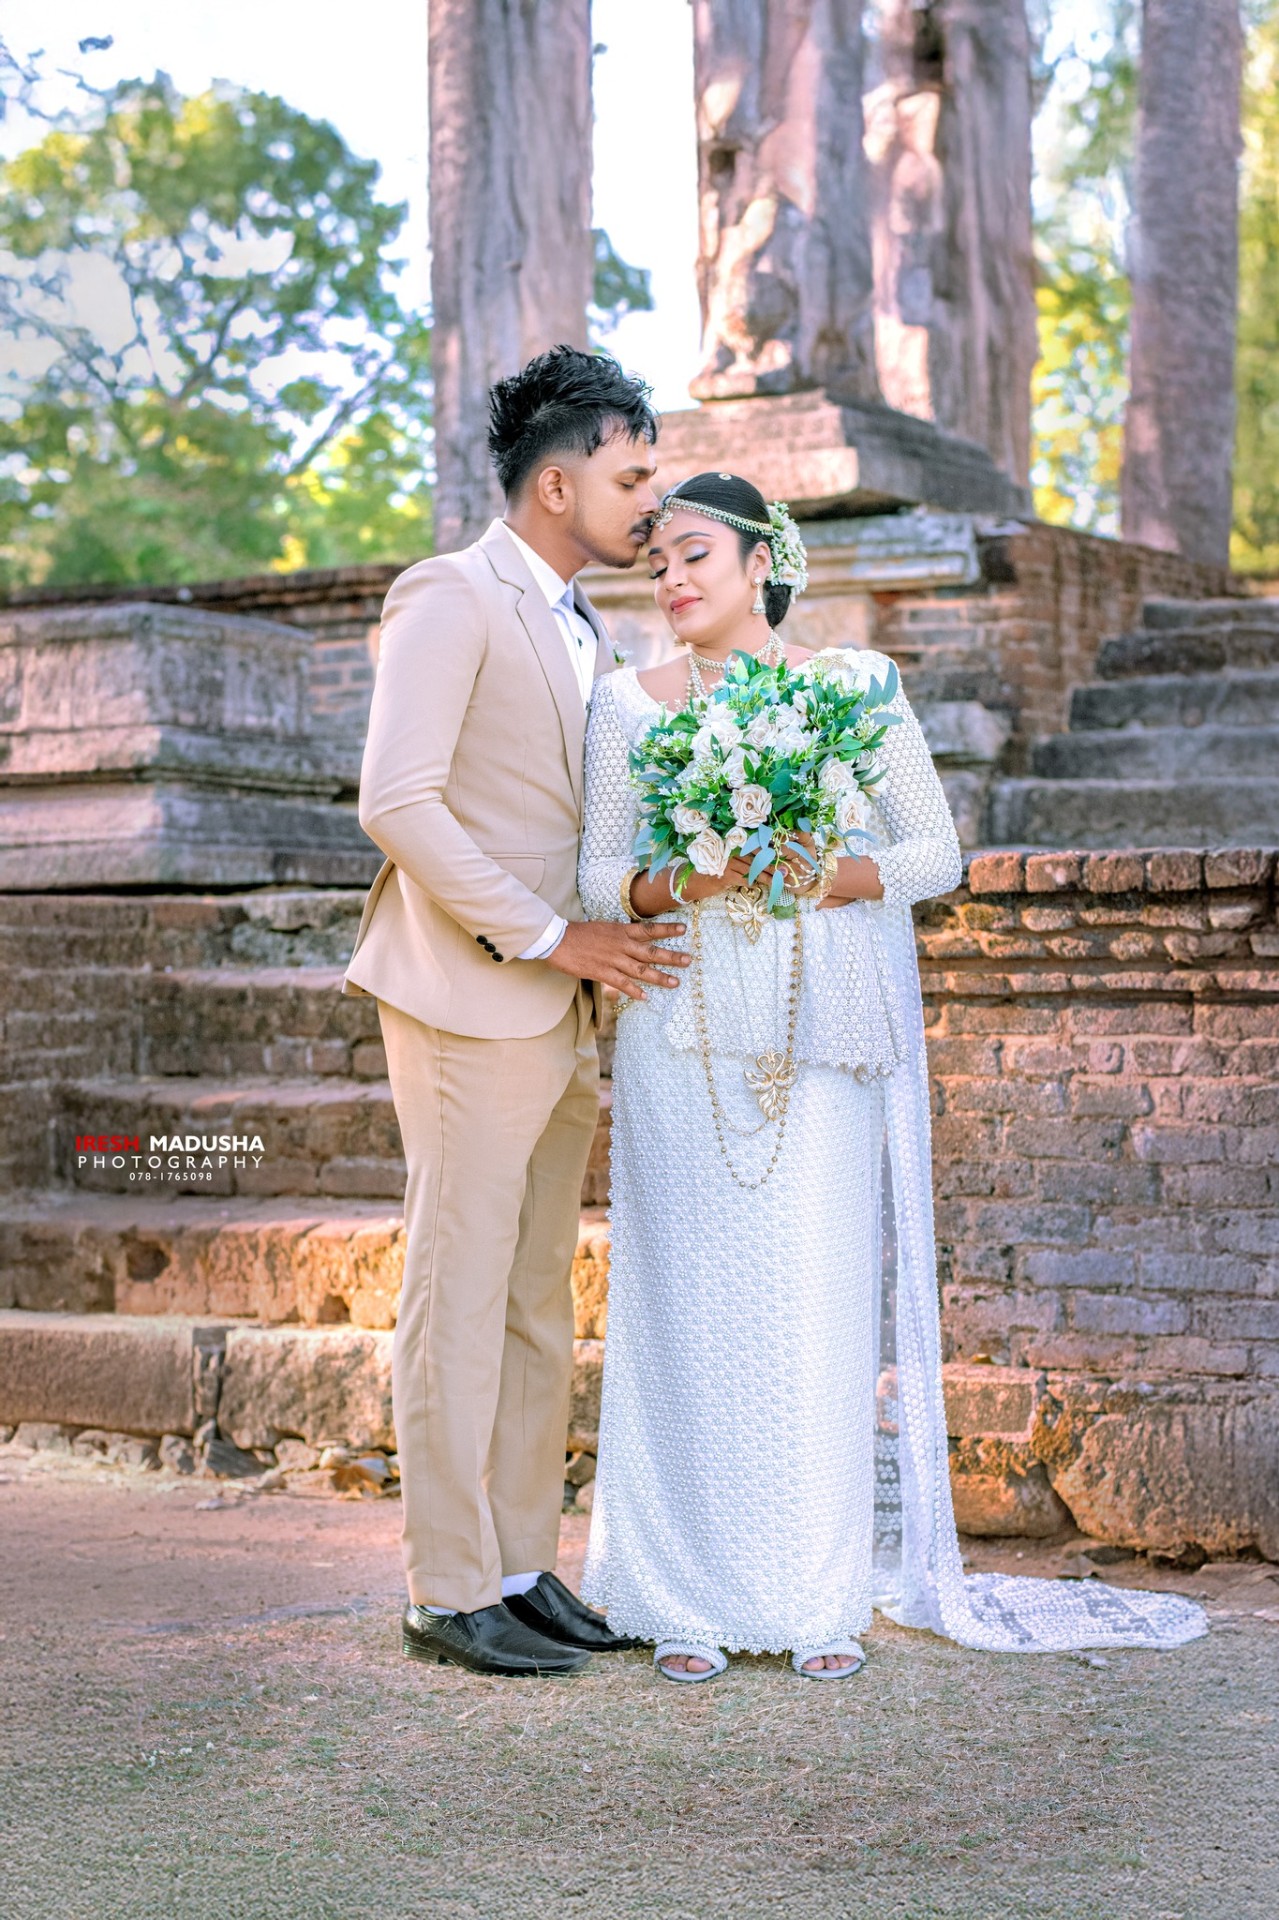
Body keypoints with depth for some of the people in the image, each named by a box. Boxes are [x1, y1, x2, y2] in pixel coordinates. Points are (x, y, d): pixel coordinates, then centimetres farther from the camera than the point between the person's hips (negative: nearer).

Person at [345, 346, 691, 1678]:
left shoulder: (584, 634, 19)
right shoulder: (450, 600, -8)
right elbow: (397, 802, -18)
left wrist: (611, 947, 9)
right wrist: (546, 936, -17)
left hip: (559, 1014, 8)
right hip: (469, 1005, -8)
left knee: (538, 1304, 10)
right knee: (459, 1295, -4)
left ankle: (521, 1567, 18)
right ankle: (448, 1594, 3)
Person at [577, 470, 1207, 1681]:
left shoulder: (855, 687, 6)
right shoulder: (629, 706, 8)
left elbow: (937, 852, 5)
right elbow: (594, 876, 7)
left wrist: (841, 877, -13)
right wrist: (670, 886, -13)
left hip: (821, 1041, 0)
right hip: (685, 1036, 1)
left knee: (819, 1302, -2)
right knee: (692, 1304, -2)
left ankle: (821, 1597, 7)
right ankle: (686, 1595, 6)